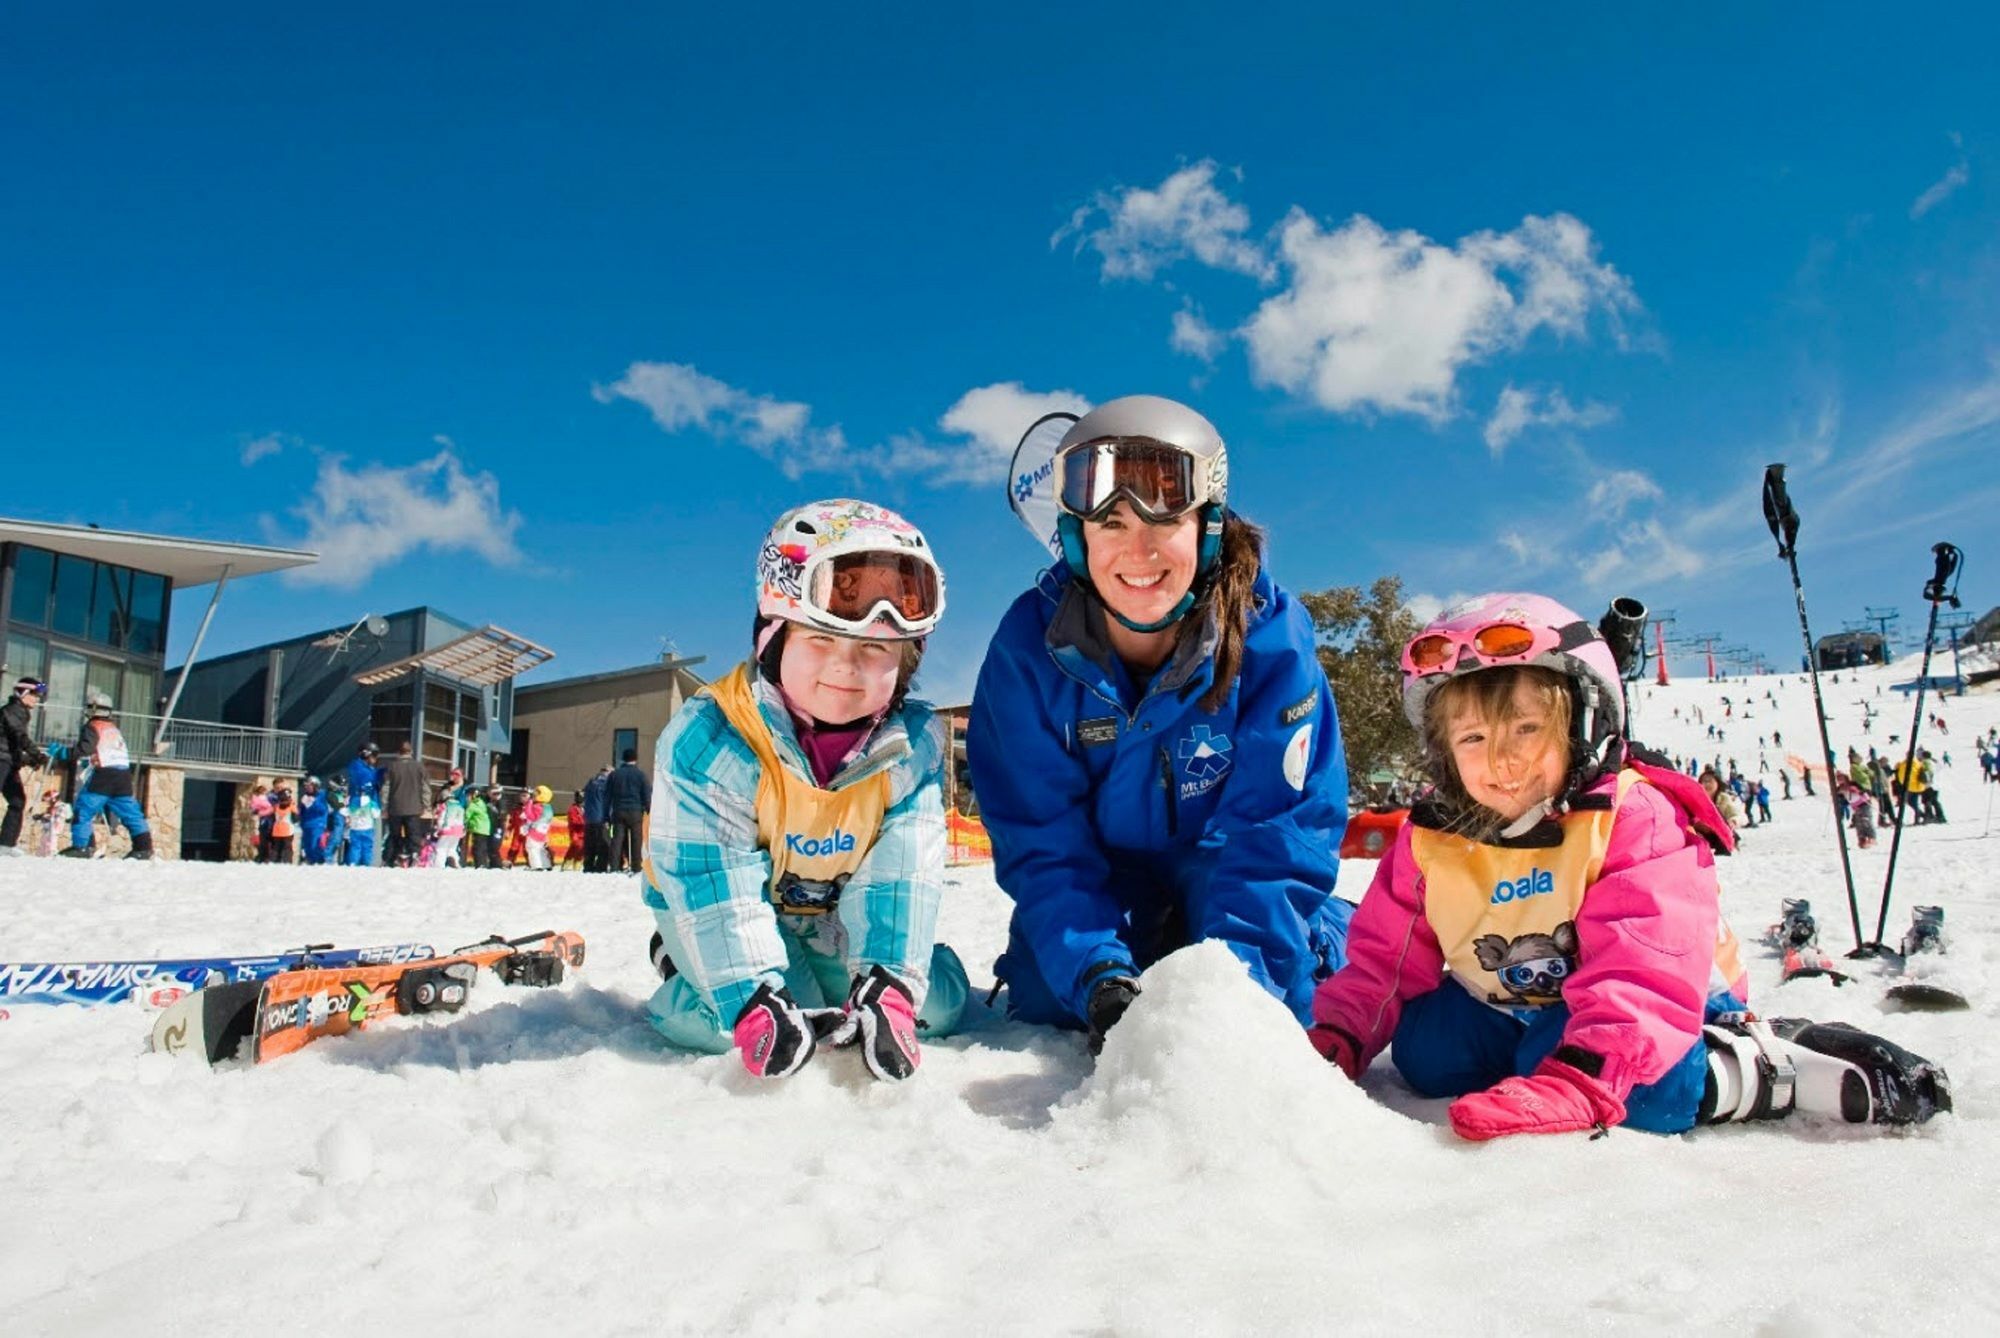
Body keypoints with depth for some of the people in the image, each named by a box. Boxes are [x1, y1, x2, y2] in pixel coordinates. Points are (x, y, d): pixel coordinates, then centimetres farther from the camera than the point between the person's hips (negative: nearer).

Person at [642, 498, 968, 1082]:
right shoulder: (709, 738, -27)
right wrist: (756, 1002, -41)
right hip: (733, 906, -2)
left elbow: (902, 873, -22)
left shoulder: (912, 744, -18)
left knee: (937, 1002, -12)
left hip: (838, 913, 3)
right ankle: (680, 963, 5)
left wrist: (887, 987, -36)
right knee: (728, 1016, -28)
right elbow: (715, 883, -30)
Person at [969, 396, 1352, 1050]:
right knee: (1044, 997, -18)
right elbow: (1042, 841, -21)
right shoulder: (1029, 646, -22)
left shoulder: (1271, 634, -25)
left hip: (1230, 882, -1)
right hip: (1098, 886, 1)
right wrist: (1098, 978, -34)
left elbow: (1276, 829, -24)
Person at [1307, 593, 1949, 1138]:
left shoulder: (1631, 819, -24)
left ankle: (1771, 1067, -15)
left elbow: (1644, 975, -35)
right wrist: (1335, 1040, -17)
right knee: (1423, 1051, -11)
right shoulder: (1430, 842, -9)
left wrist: (1576, 1082, -50)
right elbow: (1385, 959, -1)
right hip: (1516, 1009, 7)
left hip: (1665, 1009, -6)